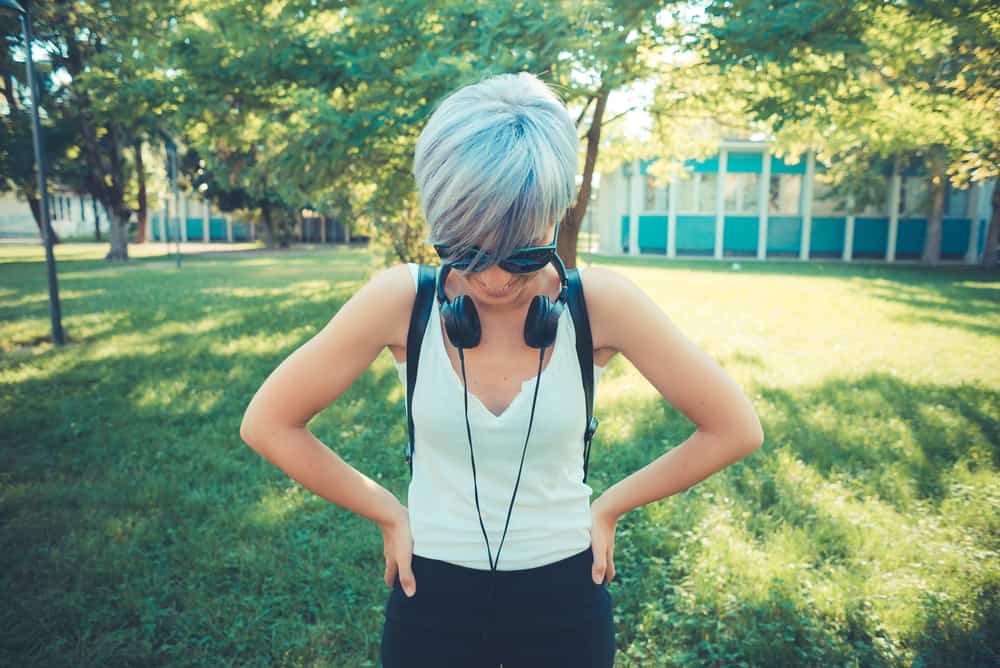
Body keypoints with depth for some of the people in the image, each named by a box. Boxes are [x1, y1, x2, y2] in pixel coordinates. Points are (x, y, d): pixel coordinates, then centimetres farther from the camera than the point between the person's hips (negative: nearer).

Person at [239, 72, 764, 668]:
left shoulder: (600, 302, -19)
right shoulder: (402, 300, -19)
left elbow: (735, 429, -11)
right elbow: (268, 424, -10)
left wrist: (609, 507, -6)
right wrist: (388, 512, -7)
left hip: (564, 593, 0)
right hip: (433, 593, 0)